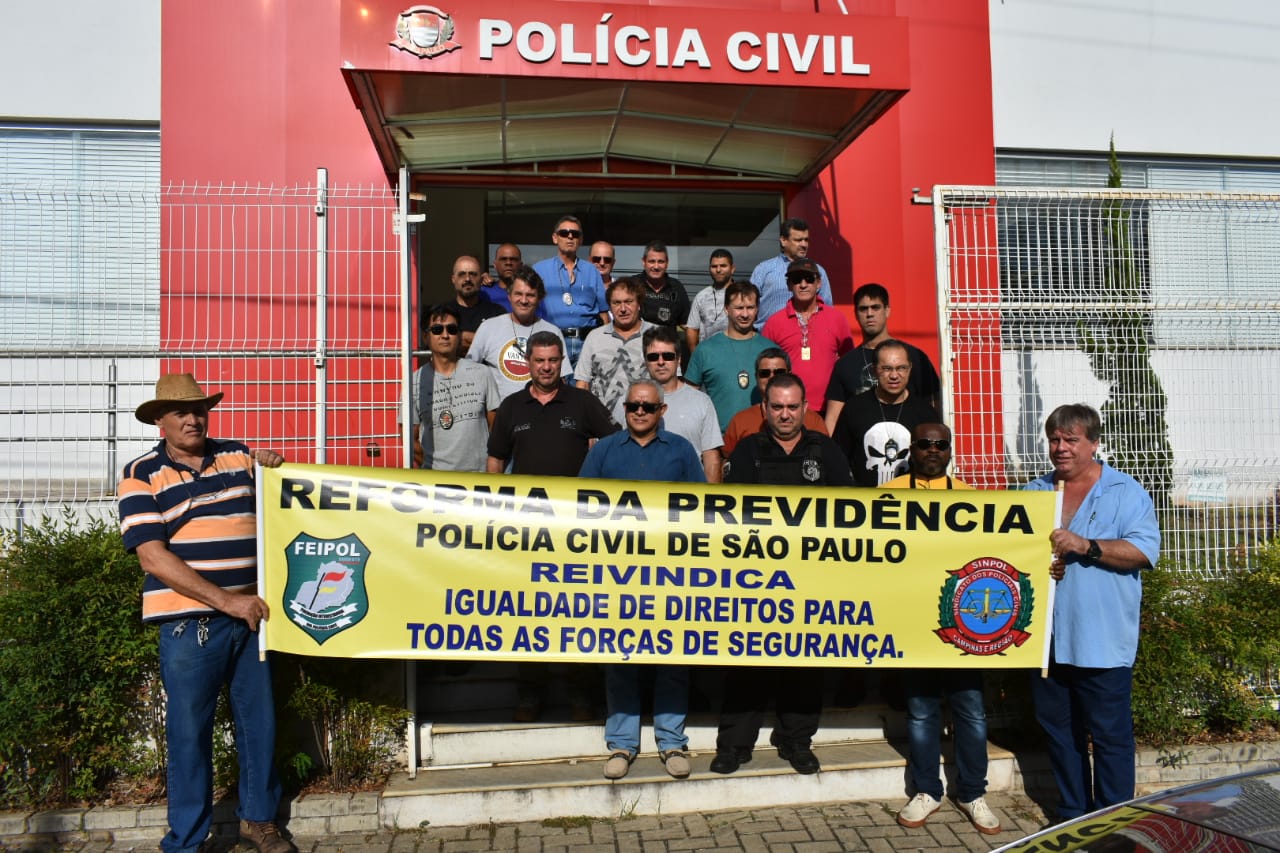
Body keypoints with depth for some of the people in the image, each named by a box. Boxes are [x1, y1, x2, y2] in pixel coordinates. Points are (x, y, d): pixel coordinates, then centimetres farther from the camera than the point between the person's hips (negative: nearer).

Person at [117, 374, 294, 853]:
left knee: (260, 720, 13)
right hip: (189, 624, -4)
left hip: (252, 615, 4)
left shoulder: (239, 457, 8)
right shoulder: (142, 475, -3)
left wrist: (276, 470, -2)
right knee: (189, 731, 6)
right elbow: (153, 558, -12)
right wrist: (227, 601, -18)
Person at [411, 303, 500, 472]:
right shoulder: (415, 382, 2)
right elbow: (410, 438, 6)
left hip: (480, 471, 1)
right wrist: (429, 464, -5)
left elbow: (496, 426, 8)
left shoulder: (482, 374, 5)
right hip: (435, 476, -1)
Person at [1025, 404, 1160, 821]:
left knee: (1110, 734, 2)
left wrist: (1087, 546, -22)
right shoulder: (1034, 493, 12)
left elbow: (1145, 550, -12)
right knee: (1058, 731, 13)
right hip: (1047, 638, 5)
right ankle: (1072, 814, 28)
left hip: (1103, 641, -4)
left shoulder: (1126, 493, -1)